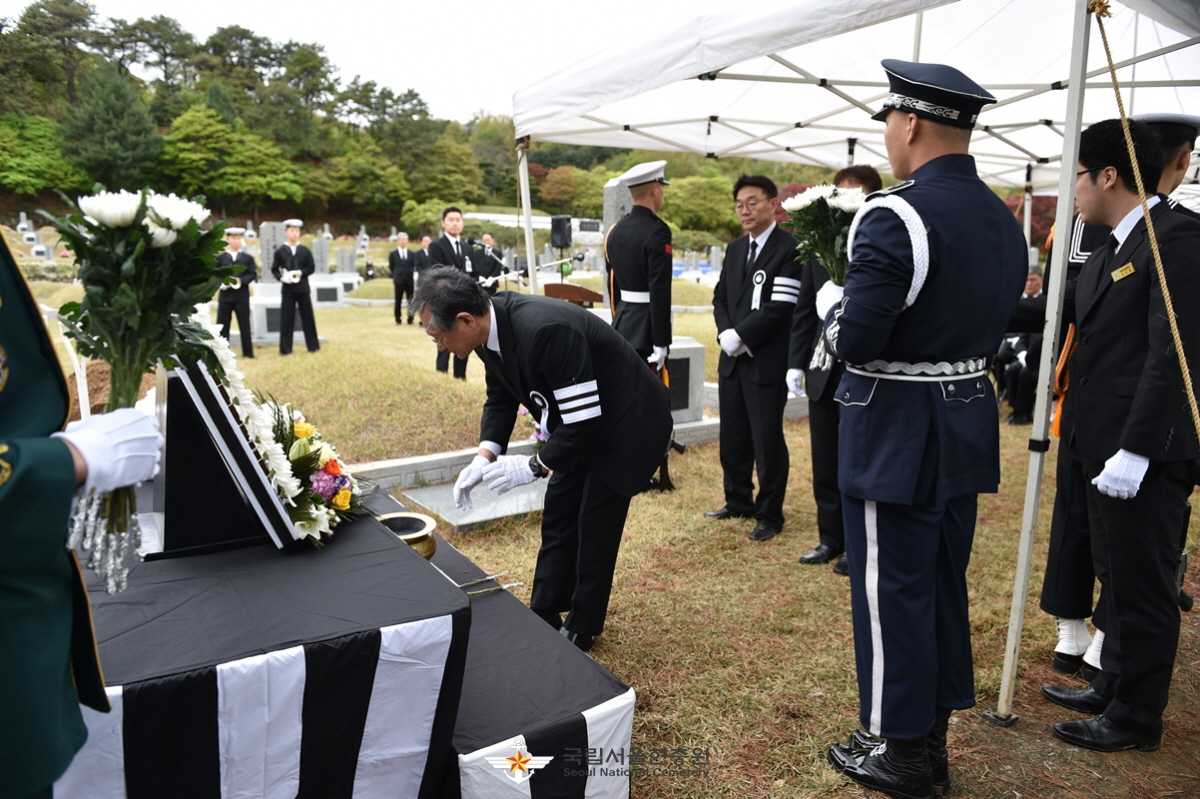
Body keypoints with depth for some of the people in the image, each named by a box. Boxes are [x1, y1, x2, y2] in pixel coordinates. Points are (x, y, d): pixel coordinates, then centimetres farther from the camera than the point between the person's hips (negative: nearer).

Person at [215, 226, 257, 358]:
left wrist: (241, 280, -15)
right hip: (225, 294, 1)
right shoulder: (220, 258, 8)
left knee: (244, 324, 3)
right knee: (222, 324, 2)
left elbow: (253, 274, 0)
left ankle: (248, 352, 8)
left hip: (242, 295, 0)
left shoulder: (248, 258, 7)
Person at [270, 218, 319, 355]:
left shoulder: (305, 251, 6)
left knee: (307, 316, 5)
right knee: (286, 318, -1)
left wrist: (300, 273, -12)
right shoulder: (280, 251, 4)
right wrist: (281, 277, -13)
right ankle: (285, 348, 4)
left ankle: (313, 345, 14)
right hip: (287, 289, -1)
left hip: (303, 288, 1)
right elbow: (274, 269, 5)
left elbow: (312, 268, 4)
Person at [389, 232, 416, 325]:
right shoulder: (393, 254, 6)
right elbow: (391, 268, 8)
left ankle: (410, 319, 9)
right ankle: (398, 319, 13)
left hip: (410, 280, 1)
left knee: (411, 301, 1)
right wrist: (394, 278, 2)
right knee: (398, 301, 4)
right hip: (399, 281, -1)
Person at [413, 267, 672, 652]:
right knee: (558, 514, 13)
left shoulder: (545, 330, -37)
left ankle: (581, 630, 20)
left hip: (628, 422, -8)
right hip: (580, 424, 8)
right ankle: (544, 616, 28)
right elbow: (500, 399, 4)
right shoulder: (491, 330, -9)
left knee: (595, 528, 1)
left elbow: (585, 419, -32)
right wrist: (485, 456, -11)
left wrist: (534, 466, -22)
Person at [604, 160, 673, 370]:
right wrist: (661, 342, -19)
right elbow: (659, 290, -20)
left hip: (622, 325, 8)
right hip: (645, 330, -8)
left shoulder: (616, 230, 9)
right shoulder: (657, 231, -15)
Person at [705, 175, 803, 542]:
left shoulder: (789, 249, -10)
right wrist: (726, 333, -5)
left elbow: (780, 306, -18)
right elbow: (721, 297, 14)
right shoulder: (735, 249, 15)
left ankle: (770, 515, 15)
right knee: (733, 437, 15)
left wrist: (740, 336, -15)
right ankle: (738, 501, 31)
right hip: (733, 359, 7)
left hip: (767, 361, -7)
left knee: (767, 440, 1)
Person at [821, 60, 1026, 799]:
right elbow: (994, 330, 14)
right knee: (946, 586, 18)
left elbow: (855, 340, -22)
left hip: (897, 435, -8)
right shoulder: (1004, 220, 9)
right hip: (969, 426, 9)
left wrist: (832, 300, -2)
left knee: (891, 593, 5)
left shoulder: (894, 216, -19)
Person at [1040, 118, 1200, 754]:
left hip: (1147, 451, -9)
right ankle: (1113, 686, 36)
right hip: (1104, 443, 9)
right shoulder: (1112, 248, 14)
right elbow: (1063, 310, 14)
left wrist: (1135, 450, -24)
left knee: (1142, 586, 5)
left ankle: (1135, 717, 20)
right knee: (1116, 576, 20)